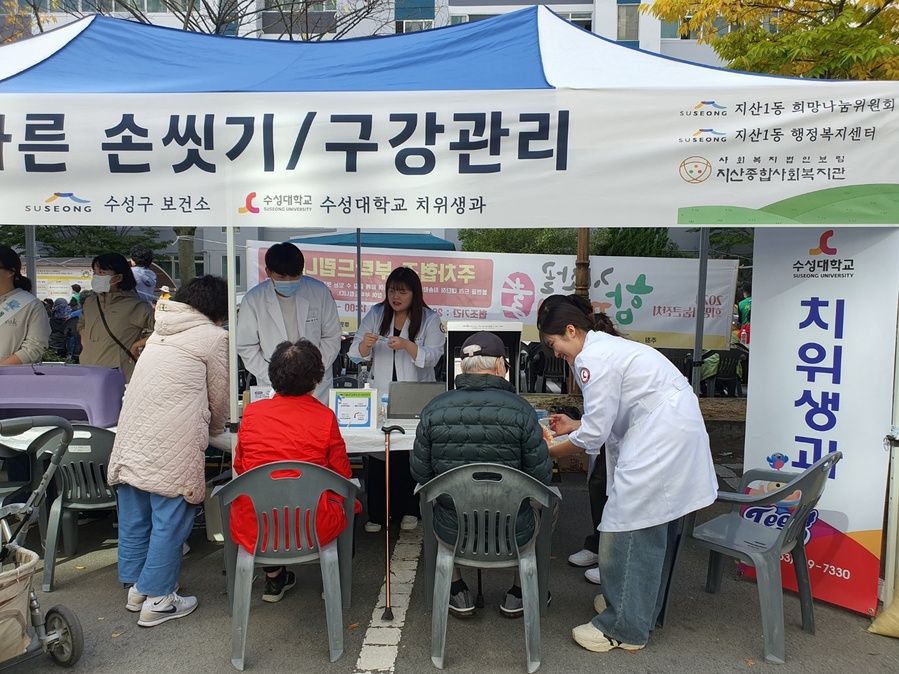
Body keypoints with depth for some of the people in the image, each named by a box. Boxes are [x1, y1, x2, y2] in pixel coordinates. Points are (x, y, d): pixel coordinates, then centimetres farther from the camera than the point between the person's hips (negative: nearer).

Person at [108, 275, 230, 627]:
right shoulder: (214, 337, -3)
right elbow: (219, 397, 4)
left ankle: (136, 587, 30)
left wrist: (203, 425, 32)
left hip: (132, 436, 8)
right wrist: (215, 429, 24)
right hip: (171, 446, -8)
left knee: (134, 515, 16)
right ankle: (157, 600, 12)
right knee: (170, 519, 3)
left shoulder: (162, 332, 18)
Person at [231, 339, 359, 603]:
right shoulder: (325, 417, -10)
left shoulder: (252, 412, -3)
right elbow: (342, 475, 1)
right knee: (350, 503, 26)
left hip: (253, 529, 3)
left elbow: (239, 467, 11)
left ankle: (273, 576, 36)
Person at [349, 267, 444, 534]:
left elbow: (432, 357, -13)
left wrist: (406, 345, -30)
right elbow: (356, 354, 1)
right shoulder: (376, 314, 4)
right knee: (377, 453, 1)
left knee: (410, 455, 4)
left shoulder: (429, 319, -3)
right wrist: (365, 344, -21)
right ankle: (376, 513, 13)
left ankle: (408, 510, 21)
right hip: (380, 396, 2)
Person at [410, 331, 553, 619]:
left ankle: (458, 594, 39)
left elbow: (420, 474, -2)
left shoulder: (434, 409, -10)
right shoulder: (520, 409, -15)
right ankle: (518, 594, 38)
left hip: (452, 531, 2)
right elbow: (542, 478, -9)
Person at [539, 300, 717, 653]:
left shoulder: (593, 357, -13)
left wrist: (550, 452, -1)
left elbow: (594, 433, -13)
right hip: (675, 431, 11)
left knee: (630, 529, -5)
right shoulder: (608, 346, 17)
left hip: (660, 438, -11)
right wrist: (574, 426, 21)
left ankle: (624, 628, 4)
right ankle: (642, 607, 31)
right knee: (653, 527, 18)